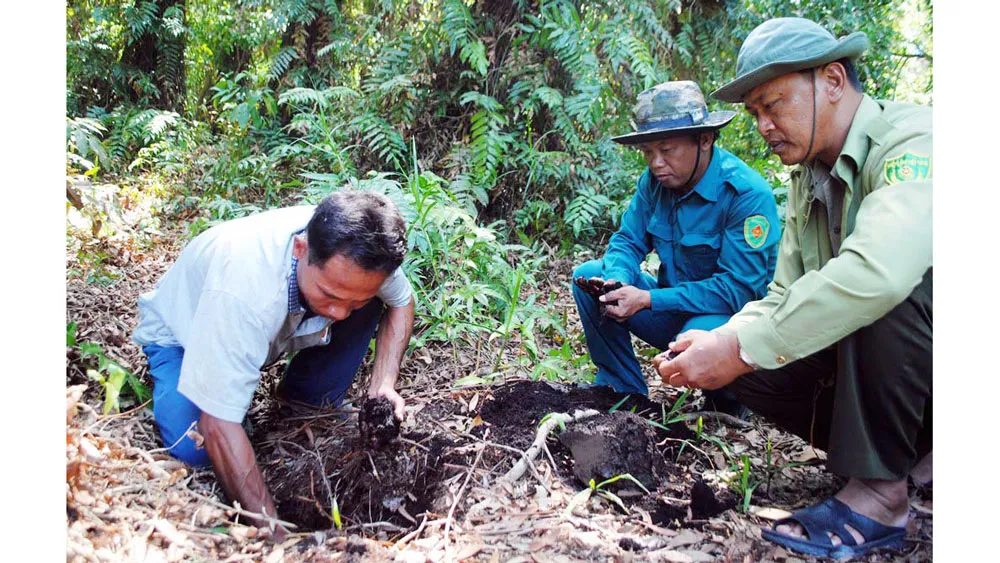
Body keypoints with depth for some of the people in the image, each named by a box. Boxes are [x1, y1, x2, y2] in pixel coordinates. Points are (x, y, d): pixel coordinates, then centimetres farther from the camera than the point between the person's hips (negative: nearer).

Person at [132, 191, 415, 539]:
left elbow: (401, 301, -5)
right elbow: (219, 424, -41)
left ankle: (308, 401, 2)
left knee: (367, 311, -20)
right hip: (182, 334, -4)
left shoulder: (360, 254, -29)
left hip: (278, 324, 4)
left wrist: (384, 383, -20)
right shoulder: (242, 289, -45)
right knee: (194, 447, -30)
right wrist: (273, 530, -39)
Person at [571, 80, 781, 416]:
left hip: (732, 318, -6)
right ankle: (622, 388, 1)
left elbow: (739, 288, -27)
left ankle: (727, 406, -2)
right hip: (675, 309, 6)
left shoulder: (747, 194, -23)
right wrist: (615, 280, -24)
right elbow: (628, 241, 2)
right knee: (588, 276, -8)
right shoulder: (654, 180, -4)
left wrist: (648, 300, -30)